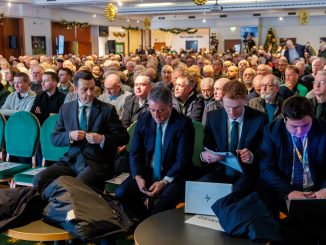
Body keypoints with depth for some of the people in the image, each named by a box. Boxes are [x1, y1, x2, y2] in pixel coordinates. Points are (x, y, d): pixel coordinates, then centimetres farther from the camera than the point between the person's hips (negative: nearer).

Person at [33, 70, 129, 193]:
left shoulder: (107, 109, 2)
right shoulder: (66, 108, 13)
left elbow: (123, 137, 2)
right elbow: (54, 138, 12)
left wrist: (102, 139, -15)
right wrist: (70, 136, -9)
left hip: (97, 163, -4)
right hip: (71, 160, 4)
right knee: (39, 179, -18)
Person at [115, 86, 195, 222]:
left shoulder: (183, 123, -11)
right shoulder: (144, 119, 1)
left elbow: (183, 160, -13)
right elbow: (135, 152, 4)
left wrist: (164, 182, -23)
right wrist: (138, 176, -13)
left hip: (172, 176, -4)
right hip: (146, 172, 4)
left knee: (165, 201, -34)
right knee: (121, 193, -18)